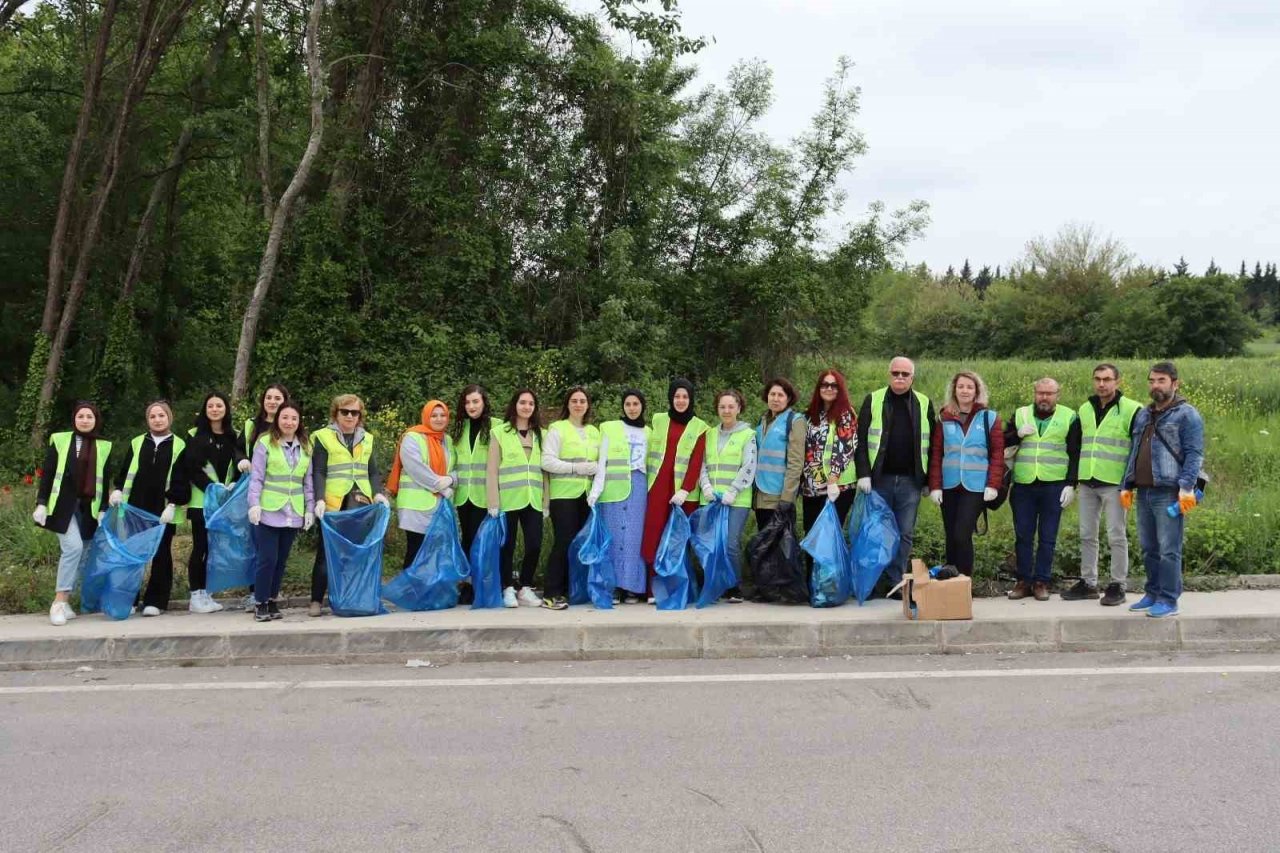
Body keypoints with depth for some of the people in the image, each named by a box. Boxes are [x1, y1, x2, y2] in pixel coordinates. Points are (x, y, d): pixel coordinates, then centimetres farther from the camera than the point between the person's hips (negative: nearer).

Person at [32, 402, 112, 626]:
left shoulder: (104, 447, 9)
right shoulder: (59, 440, 3)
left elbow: (104, 481, 9)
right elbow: (47, 473, 1)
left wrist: (103, 510, 1)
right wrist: (41, 503, -6)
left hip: (89, 508, 4)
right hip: (63, 504, -4)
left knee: (83, 555, 1)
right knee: (73, 547, -21)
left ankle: (64, 602, 11)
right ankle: (59, 602, -16)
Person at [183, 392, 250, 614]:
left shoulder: (234, 437, 11)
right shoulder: (195, 435, 0)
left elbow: (239, 466, 4)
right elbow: (192, 469, -7)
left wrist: (233, 486, -16)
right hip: (201, 500, -4)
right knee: (201, 547, -3)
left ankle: (206, 594, 12)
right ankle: (195, 596, 1)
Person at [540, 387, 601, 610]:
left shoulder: (594, 432, 16)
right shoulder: (557, 429, -1)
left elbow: (600, 462, 19)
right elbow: (547, 461, -10)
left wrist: (596, 469, -4)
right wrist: (578, 468, -14)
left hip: (586, 496, 5)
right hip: (564, 494, -5)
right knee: (563, 543, -9)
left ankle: (570, 590, 13)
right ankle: (551, 594, -5)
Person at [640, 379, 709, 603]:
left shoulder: (699, 427, 5)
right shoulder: (658, 421, 12)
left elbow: (696, 463, -3)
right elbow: (650, 454, 13)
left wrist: (684, 491, -13)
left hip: (684, 491, -1)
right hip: (657, 487, 1)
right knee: (654, 536, -6)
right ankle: (653, 589, -5)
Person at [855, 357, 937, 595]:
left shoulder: (924, 404, 8)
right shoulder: (873, 401, 3)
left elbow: (931, 444, 9)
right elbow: (861, 440, -1)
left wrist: (929, 481, 5)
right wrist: (863, 474, -11)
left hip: (910, 480, 1)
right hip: (879, 479, -1)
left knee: (905, 534, 3)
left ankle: (895, 582, 10)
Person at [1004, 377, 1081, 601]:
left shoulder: (1069, 418, 4)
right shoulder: (1020, 415, 10)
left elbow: (1074, 455, 3)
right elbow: (1001, 443, 11)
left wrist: (1071, 484, -5)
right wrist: (1018, 434, -8)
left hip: (1053, 486, -2)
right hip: (1023, 485, 2)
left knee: (1048, 538, 2)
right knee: (1023, 536, 5)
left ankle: (1041, 582, 9)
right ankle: (1023, 581, 13)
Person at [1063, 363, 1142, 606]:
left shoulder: (1131, 410, -5)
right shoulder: (1085, 409, 13)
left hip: (1114, 483, -6)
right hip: (1087, 483, 6)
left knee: (1116, 536, -1)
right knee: (1086, 535, 10)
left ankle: (1118, 586, 6)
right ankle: (1088, 583, 19)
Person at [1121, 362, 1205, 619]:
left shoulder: (1186, 415, -3)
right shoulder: (1142, 415, 19)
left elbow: (1194, 454, -10)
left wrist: (1187, 487, -19)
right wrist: (1127, 486, 17)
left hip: (1169, 492, -7)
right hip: (1144, 491, 7)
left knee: (1169, 549, -6)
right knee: (1148, 548, 12)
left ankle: (1168, 600, -2)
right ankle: (1153, 594, 21)